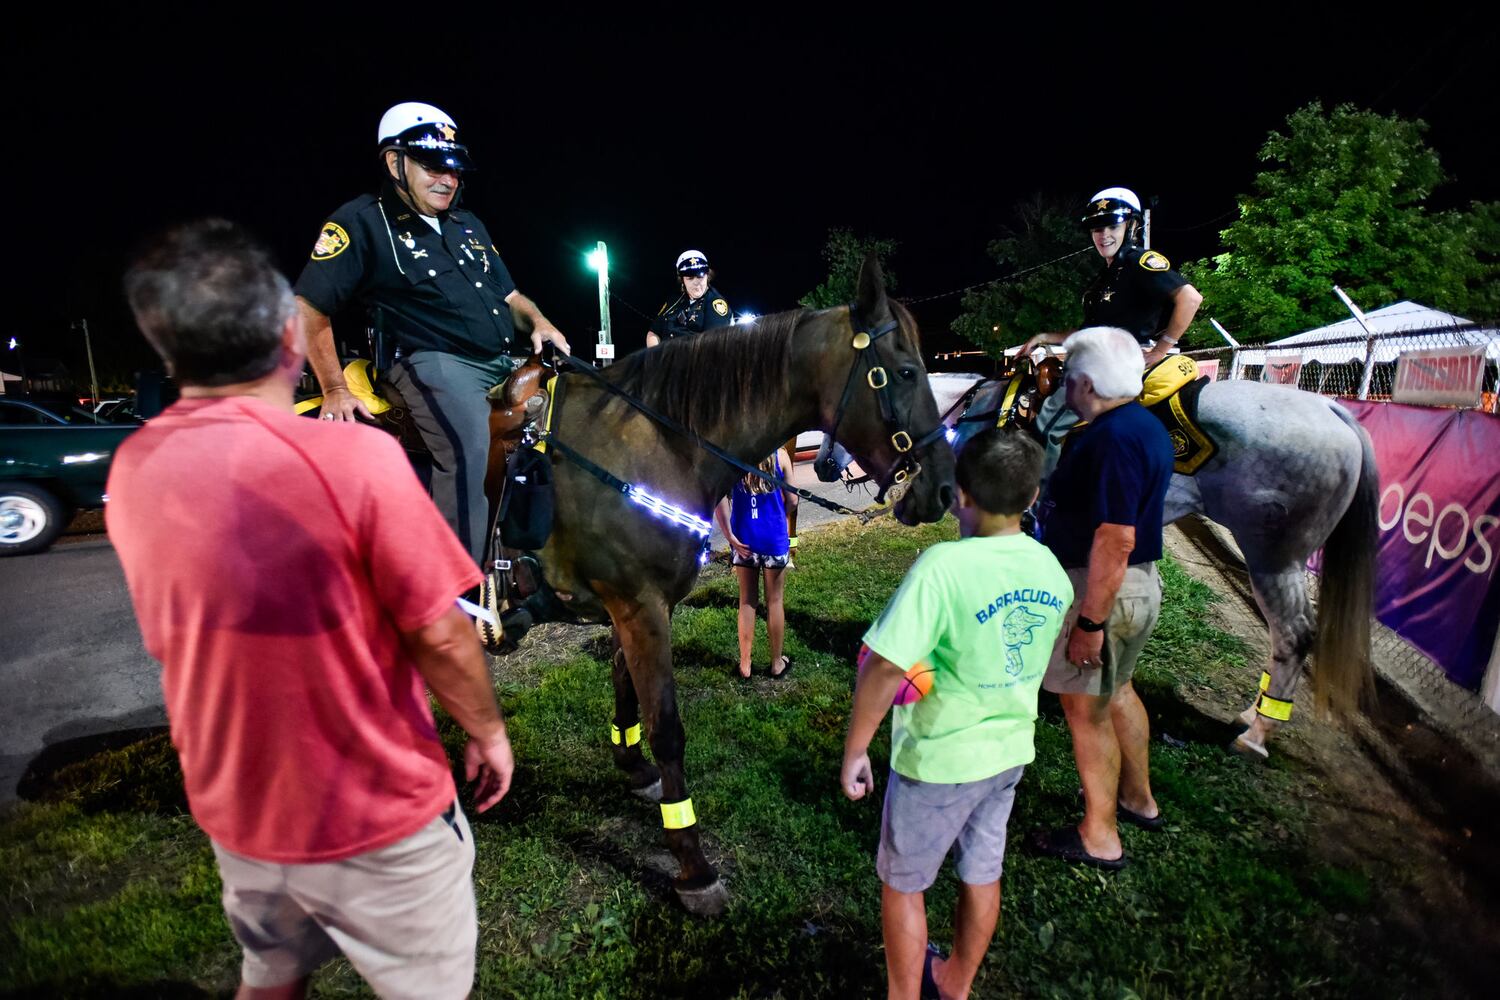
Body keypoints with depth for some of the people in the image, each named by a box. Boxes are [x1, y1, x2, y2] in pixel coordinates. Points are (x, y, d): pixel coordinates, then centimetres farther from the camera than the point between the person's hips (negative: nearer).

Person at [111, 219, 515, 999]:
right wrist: (487, 730, -3)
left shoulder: (131, 470, -7)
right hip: (375, 817, -5)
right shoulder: (353, 455, -27)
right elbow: (440, 638, -21)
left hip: (235, 812, 6)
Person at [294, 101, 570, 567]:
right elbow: (308, 310, -2)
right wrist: (335, 391, -9)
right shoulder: (362, 222, 2)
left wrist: (539, 323, 3)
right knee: (467, 450, -33)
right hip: (437, 364, -8)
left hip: (505, 363, 8)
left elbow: (509, 295, 26)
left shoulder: (469, 225, 23)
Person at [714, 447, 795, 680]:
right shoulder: (779, 455, -8)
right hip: (774, 539, -1)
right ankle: (776, 663, 25)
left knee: (747, 601, 14)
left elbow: (720, 500, -15)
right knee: (774, 601, 13)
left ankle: (745, 665, 21)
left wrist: (730, 536, -9)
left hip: (744, 539, 1)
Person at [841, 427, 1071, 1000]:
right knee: (982, 875, 25)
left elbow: (884, 668, -31)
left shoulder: (943, 565, -29)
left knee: (903, 884, 17)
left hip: (938, 759, -6)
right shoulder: (1052, 571, -6)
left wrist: (854, 750, -19)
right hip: (1010, 750, 7)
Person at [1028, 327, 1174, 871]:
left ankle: (1099, 838, 19)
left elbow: (1115, 540, -30)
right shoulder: (1145, 425, 8)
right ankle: (1138, 798, 44)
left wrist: (1090, 623, -26)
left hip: (1103, 587, -10)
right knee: (1116, 688, 25)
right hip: (1139, 582, 10)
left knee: (1085, 705, 3)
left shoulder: (1112, 439, -25)